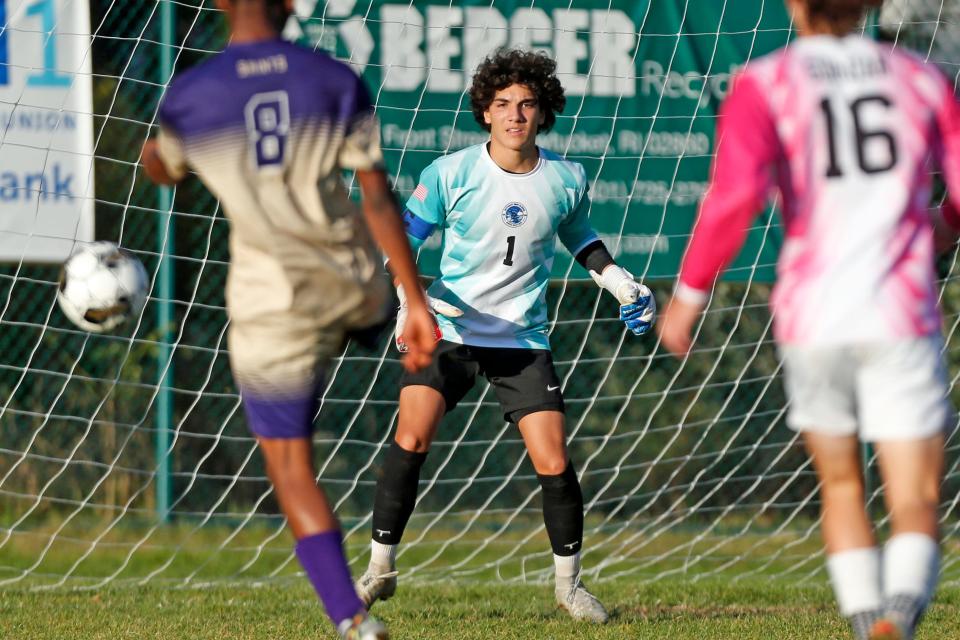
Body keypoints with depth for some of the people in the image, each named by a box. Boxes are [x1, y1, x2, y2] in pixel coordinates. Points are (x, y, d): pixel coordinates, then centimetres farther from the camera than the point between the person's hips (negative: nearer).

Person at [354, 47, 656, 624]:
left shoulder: (566, 179, 0)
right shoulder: (450, 174, -8)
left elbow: (579, 237, 21)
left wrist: (621, 283, 10)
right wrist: (408, 297, -17)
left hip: (524, 339, 1)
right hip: (448, 331, -1)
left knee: (554, 464, -7)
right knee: (412, 436, -20)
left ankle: (570, 584, 13)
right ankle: (381, 570, -8)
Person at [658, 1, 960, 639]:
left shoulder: (763, 86, 0)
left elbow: (736, 192, -16)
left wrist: (690, 292, -5)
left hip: (812, 322, 0)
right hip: (901, 322, 0)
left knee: (841, 483, 25)